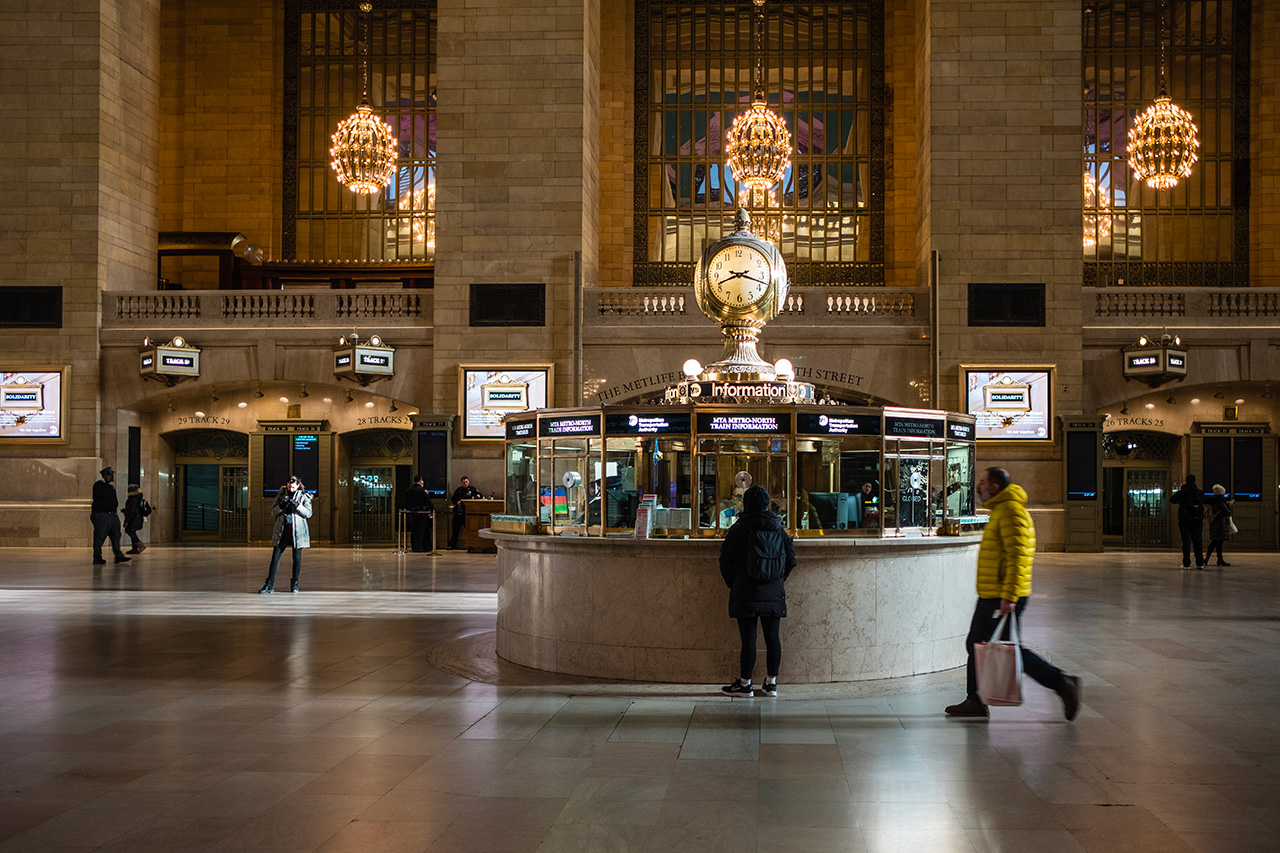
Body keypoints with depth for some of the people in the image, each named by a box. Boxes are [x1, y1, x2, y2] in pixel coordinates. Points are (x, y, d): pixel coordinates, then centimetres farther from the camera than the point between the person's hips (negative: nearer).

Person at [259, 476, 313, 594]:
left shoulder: (304, 496, 3)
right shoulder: (281, 495, 8)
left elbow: (308, 513, -7)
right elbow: (273, 513, 6)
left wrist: (296, 504, -20)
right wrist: (281, 505, -13)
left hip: (298, 531, -1)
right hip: (282, 530, 1)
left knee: (297, 557, 3)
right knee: (275, 557, -3)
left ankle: (294, 584, 18)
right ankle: (269, 585, -1)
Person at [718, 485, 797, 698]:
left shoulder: (739, 528, -4)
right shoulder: (778, 528, 6)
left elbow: (726, 560, -4)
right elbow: (791, 559, 10)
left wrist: (732, 584, 9)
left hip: (746, 591, -3)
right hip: (774, 591, 3)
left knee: (748, 638, -2)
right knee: (772, 637, 8)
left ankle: (745, 683, 4)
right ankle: (771, 683, 13)